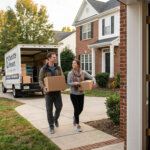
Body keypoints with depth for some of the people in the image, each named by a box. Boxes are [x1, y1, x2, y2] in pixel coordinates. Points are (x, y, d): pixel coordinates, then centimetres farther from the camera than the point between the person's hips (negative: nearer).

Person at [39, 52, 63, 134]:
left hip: (57, 91, 3)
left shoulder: (58, 68, 7)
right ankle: (51, 126, 16)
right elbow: (40, 80, -4)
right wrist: (43, 87, -23)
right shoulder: (43, 69, -4)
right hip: (48, 92, -3)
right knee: (49, 109, 2)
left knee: (59, 106, 1)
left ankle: (55, 119, 32)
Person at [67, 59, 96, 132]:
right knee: (76, 108, -4)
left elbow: (92, 77, 0)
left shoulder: (83, 73, -4)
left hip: (81, 94, 2)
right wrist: (74, 83, -26)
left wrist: (93, 83, -20)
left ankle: (75, 117, 42)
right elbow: (68, 83, -7)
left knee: (80, 108, 8)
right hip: (73, 94, -2)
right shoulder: (70, 73, -5)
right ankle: (78, 125, 10)